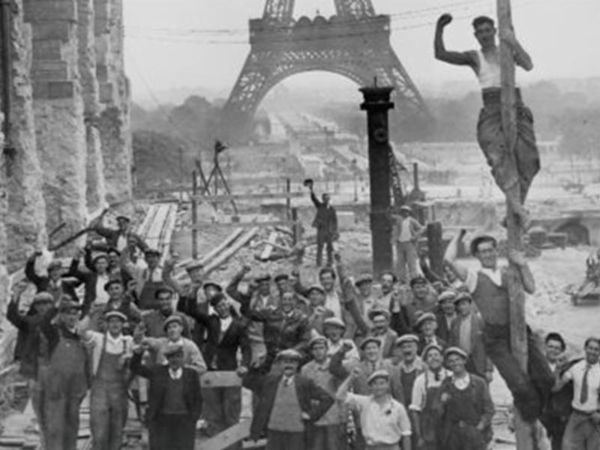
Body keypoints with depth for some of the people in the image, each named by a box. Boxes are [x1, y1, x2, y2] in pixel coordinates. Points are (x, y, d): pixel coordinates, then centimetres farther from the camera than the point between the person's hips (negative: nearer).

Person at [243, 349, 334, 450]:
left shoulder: (305, 383, -2)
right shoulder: (270, 380, 6)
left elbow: (327, 399, -1)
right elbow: (247, 382, 10)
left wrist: (311, 415, -8)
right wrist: (258, 367, -3)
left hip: (296, 434, -2)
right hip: (274, 433, 2)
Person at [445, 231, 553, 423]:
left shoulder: (508, 272, 16)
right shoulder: (474, 277, 5)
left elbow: (530, 288, 3)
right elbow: (449, 259, -8)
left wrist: (522, 265, -7)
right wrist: (459, 236, 5)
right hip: (496, 338, -4)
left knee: (545, 379, -6)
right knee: (520, 384, -18)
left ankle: (535, 416, 20)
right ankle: (530, 423, 8)